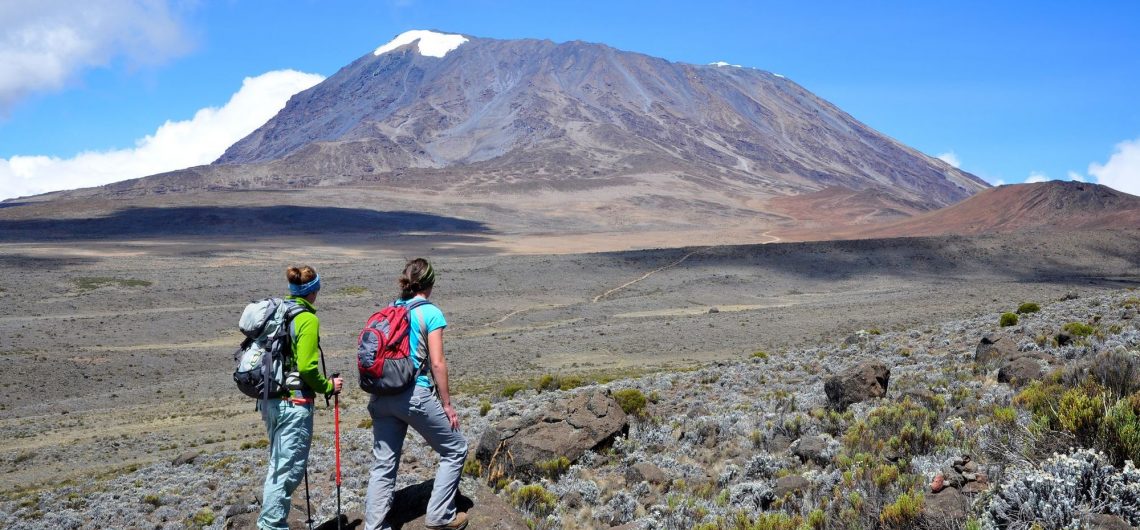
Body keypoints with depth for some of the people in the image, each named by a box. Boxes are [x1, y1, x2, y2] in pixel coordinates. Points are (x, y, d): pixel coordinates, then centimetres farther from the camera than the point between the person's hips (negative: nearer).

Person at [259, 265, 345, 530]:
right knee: (289, 470, 1)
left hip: (270, 399, 9)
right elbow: (307, 368, -20)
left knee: (277, 466, 19)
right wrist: (328, 387, -4)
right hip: (294, 403, -8)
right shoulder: (307, 319, -14)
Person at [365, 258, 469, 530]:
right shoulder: (431, 313, -7)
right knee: (455, 449, 13)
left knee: (383, 464, 12)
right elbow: (437, 363, -10)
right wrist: (447, 405, -3)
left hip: (381, 396, 6)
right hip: (415, 395, -6)